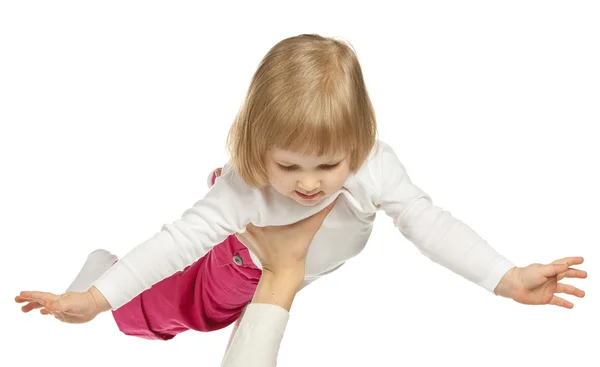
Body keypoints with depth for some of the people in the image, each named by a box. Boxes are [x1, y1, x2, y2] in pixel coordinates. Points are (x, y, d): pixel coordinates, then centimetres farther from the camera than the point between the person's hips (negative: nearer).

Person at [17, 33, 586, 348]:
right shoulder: (246, 188, -44)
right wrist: (94, 298, -50)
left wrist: (510, 279, -48)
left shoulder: (373, 167, -40)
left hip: (325, 271, 3)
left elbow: (431, 225, -39)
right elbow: (180, 239, -43)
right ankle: (102, 266, 39)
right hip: (245, 266, -3)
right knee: (162, 312, 13)